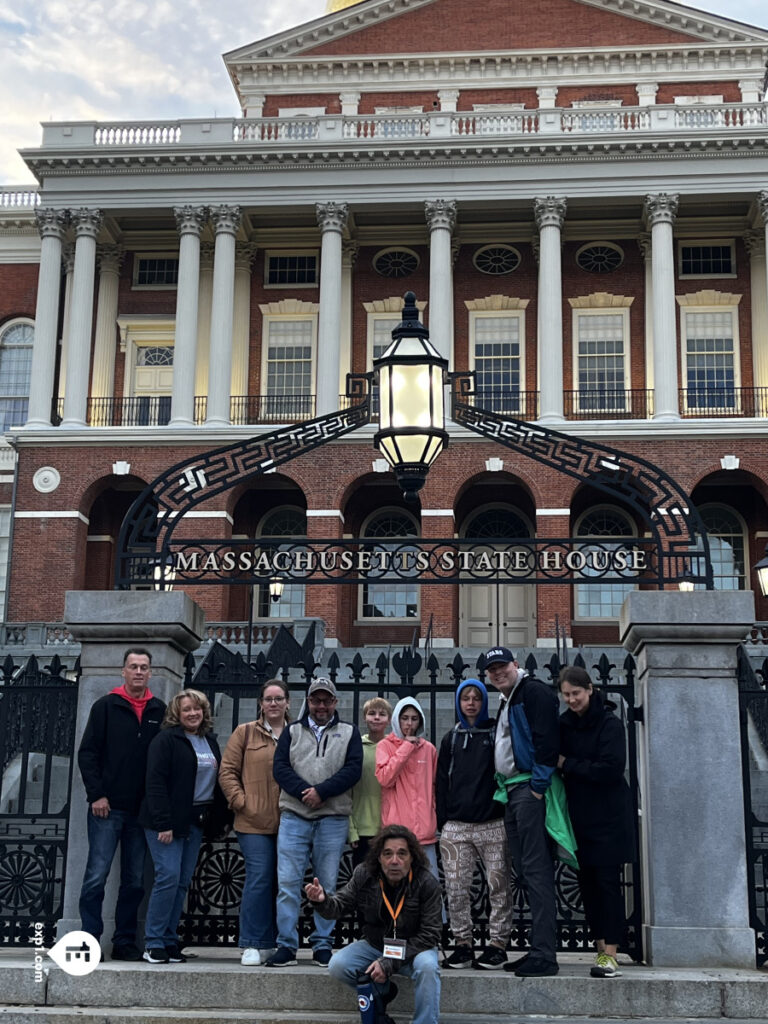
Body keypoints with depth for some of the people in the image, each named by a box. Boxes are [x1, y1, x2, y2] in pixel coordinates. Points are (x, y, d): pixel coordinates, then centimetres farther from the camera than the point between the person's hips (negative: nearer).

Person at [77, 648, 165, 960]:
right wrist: (96, 794, -10)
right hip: (107, 807, -3)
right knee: (97, 876, -4)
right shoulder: (106, 706, 1)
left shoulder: (159, 711, 8)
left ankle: (125, 943, 14)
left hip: (142, 811, 3)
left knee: (135, 881, 7)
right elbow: (87, 753, -2)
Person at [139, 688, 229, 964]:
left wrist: (219, 819, 10)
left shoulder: (210, 742, 15)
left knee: (183, 882, 5)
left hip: (196, 822, 7)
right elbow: (155, 783, -13)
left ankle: (169, 941, 11)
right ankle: (153, 942, -4)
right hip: (167, 821, -7)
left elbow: (217, 781, 19)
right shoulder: (166, 739, -6)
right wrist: (163, 824, -19)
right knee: (168, 876, -13)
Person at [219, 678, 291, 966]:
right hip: (254, 823, -2)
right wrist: (240, 801, -4)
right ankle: (253, 945, -1)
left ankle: (275, 943, 15)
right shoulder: (245, 733, 8)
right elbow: (227, 771, 6)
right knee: (259, 878, -9)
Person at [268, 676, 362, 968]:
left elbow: (352, 769, -2)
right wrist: (305, 791, -14)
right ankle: (286, 945, 2)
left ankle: (323, 945, 12)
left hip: (333, 819, 0)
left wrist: (321, 791, -14)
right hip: (294, 816, 1)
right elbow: (280, 768, 2)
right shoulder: (292, 731, 14)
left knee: (327, 885, 4)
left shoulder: (349, 733, 11)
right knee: (287, 882, -4)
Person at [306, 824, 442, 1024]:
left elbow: (429, 934, -18)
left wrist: (389, 963, -25)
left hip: (414, 948, -3)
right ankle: (382, 992, 4)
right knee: (337, 966, -21)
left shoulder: (427, 883, -19)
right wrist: (322, 901, -30)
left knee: (427, 966, -36)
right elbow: (340, 906, -3)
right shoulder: (364, 875, -11)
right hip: (374, 945, 3)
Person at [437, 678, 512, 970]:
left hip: (493, 824, -3)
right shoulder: (451, 739, 17)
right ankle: (463, 944, 9)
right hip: (456, 826, 3)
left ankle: (498, 944, 6)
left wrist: (508, 814, -4)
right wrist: (442, 820, 6)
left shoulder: (496, 733, 8)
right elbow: (442, 782, 15)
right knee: (456, 889, 0)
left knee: (498, 887, -2)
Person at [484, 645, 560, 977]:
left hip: (530, 790, -10)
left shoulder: (534, 692, -7)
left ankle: (544, 955, -13)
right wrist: (505, 791, 17)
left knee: (537, 871, -12)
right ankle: (538, 950, 16)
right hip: (512, 794, 10)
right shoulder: (505, 703, 23)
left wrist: (538, 786, -19)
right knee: (525, 872, 11)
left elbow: (547, 738, -18)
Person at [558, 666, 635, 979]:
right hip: (579, 815, 6)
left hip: (608, 816, -6)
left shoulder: (609, 723, -10)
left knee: (607, 881, -6)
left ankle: (610, 954, -4)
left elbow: (611, 768, -18)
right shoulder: (564, 724, 7)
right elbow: (556, 760, 12)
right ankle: (601, 949, 15)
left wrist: (568, 765, -14)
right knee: (587, 883, 7)